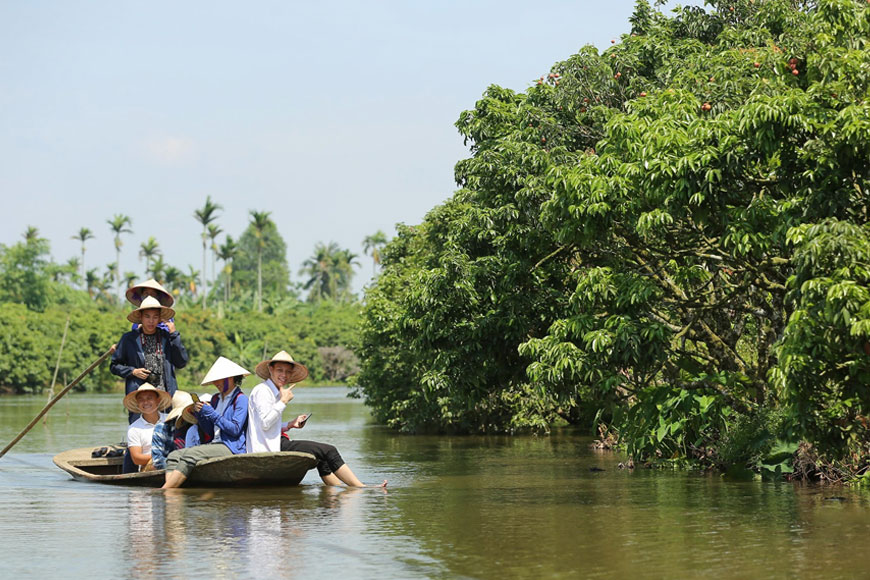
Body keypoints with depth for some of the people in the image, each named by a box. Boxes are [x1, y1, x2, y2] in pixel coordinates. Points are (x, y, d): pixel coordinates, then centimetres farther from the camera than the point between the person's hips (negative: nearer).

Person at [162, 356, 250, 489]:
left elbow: (235, 429, -14)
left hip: (231, 447, -9)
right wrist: (199, 414, 3)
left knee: (190, 455, -29)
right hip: (214, 443, 9)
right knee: (174, 455, -11)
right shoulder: (216, 399, 20)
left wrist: (211, 413, -12)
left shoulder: (240, 399, -4)